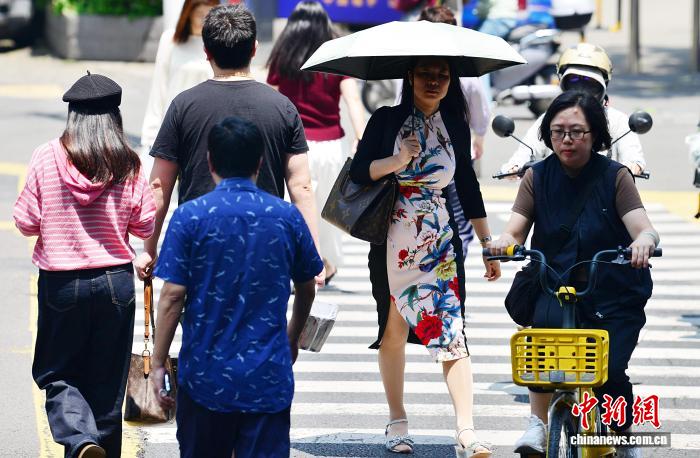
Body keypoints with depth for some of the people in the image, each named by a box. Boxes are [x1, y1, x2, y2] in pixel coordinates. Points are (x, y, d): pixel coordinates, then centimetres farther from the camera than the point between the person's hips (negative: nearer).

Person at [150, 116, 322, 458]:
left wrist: (158, 363, -2)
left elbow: (172, 296, -10)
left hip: (206, 375, -1)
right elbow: (307, 289, 14)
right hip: (269, 377, 1)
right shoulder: (287, 217, 1)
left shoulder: (190, 217, -7)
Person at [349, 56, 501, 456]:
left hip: (443, 243, 1)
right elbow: (358, 172, -5)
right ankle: (398, 421, 20)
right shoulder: (387, 120, 0)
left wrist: (488, 243, 14)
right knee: (394, 330, 6)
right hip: (393, 242, -1)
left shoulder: (456, 126, 7)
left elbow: (467, 185, 14)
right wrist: (397, 161, -22)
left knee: (453, 331, -9)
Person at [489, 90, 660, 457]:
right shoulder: (538, 177, 3)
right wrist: (504, 242, -30)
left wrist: (644, 240, -40)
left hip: (614, 293, -1)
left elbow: (643, 228, -14)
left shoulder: (614, 176, -3)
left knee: (610, 370, -17)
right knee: (545, 324, -33)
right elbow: (516, 230, -5)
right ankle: (539, 425, -26)